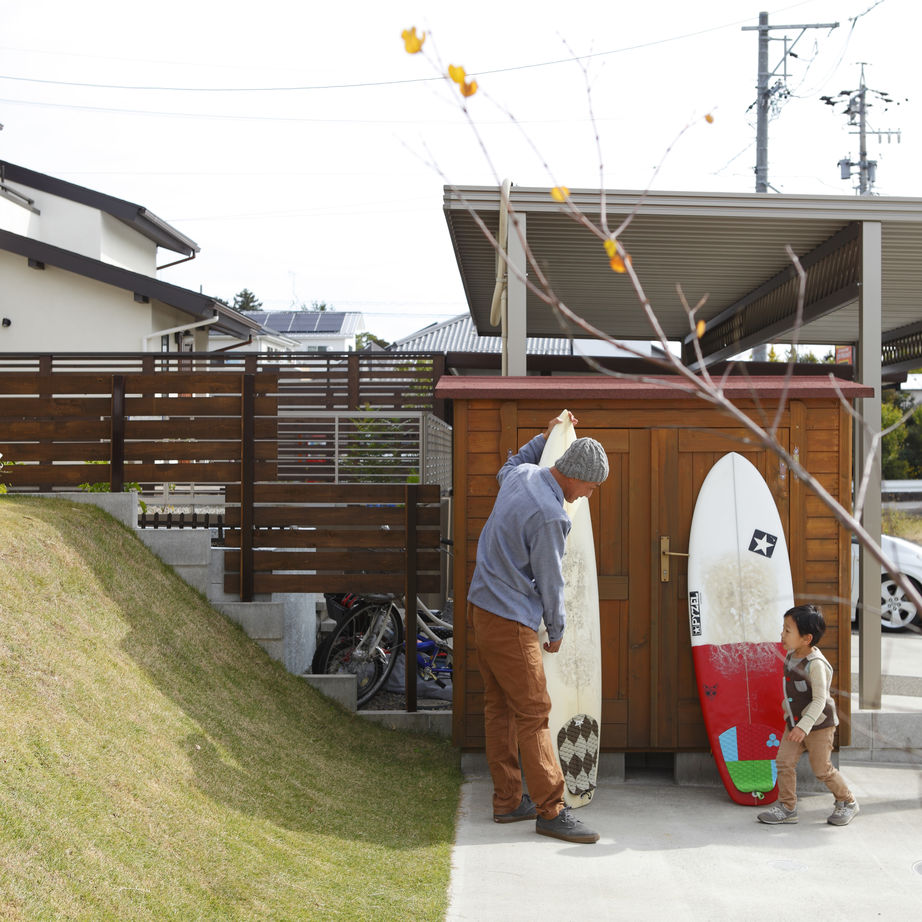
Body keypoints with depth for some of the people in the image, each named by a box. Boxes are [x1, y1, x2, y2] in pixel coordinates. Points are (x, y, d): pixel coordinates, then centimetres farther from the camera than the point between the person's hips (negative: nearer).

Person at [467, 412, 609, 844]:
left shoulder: (521, 475, 4)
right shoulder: (550, 516, -22)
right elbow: (550, 581, -12)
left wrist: (545, 437, 37)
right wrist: (556, 631, 4)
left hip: (482, 606, 10)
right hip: (510, 620, -10)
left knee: (499, 708, 13)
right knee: (533, 713, -6)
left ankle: (508, 801, 19)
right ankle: (551, 811, -3)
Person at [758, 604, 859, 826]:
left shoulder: (816, 664, -24)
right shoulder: (791, 656, 2)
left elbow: (819, 699, -25)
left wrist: (805, 725, -31)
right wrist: (788, 708, 25)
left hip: (819, 724, -8)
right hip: (794, 723, 8)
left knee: (822, 769, 3)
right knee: (784, 761, 0)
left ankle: (847, 803, 25)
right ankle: (787, 808, 10)